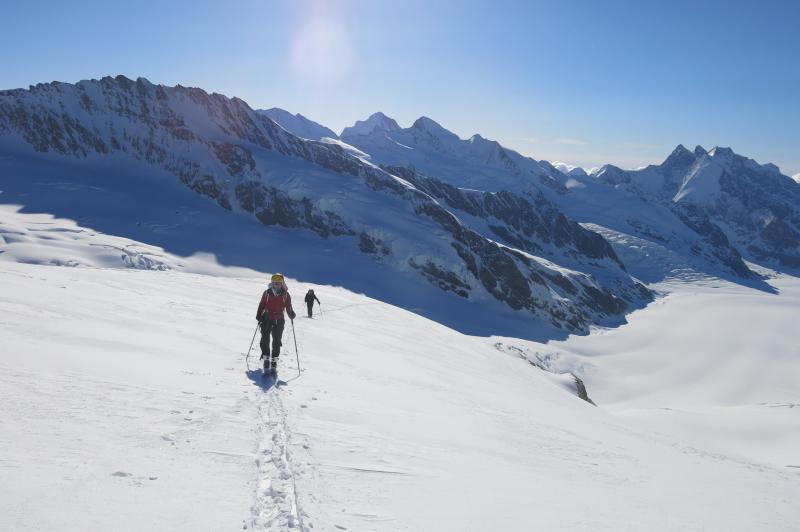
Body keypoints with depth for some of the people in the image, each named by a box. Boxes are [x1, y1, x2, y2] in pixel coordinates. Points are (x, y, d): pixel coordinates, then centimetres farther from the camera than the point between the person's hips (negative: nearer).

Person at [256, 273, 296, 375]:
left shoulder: (285, 294, 2)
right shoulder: (267, 293, 3)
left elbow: (288, 307, 4)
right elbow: (261, 305, 6)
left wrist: (291, 314, -14)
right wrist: (259, 316, -5)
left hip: (279, 320, 0)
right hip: (267, 319, 0)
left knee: (276, 341, 1)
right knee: (265, 339, -4)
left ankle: (274, 363, 8)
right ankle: (266, 360, 4)